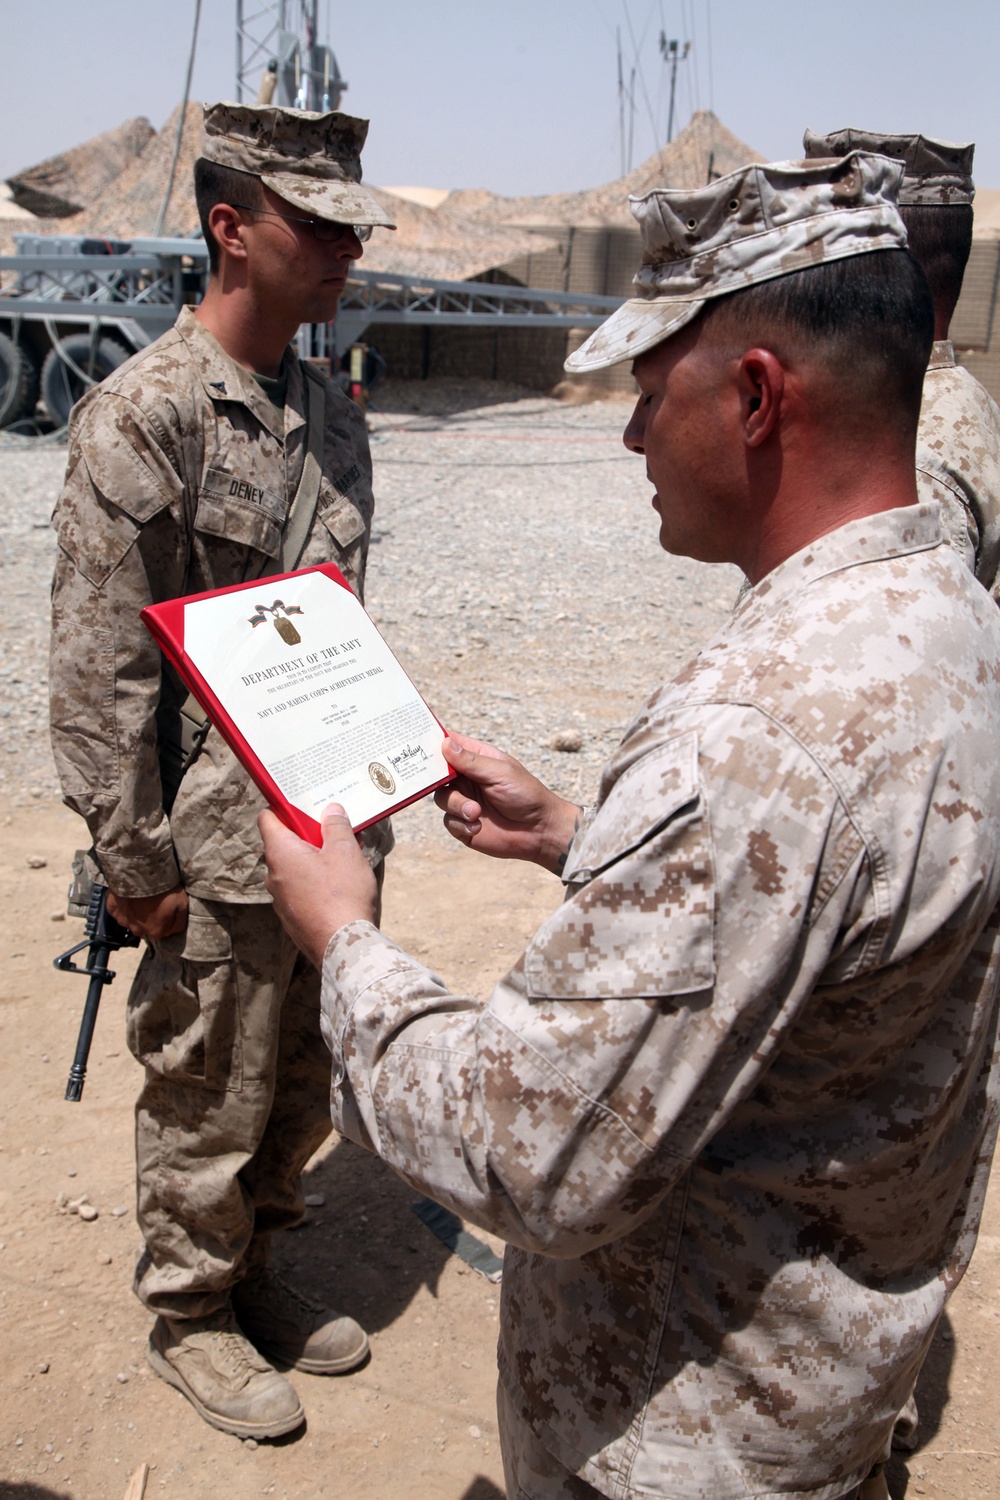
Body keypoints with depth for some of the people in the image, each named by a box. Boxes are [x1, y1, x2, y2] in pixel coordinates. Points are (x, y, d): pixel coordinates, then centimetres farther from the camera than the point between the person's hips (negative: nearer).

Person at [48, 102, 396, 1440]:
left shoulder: (331, 413, 9)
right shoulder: (142, 416, -14)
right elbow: (98, 668, -15)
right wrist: (133, 860, -14)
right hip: (218, 850, -7)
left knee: (301, 1088, 20)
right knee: (207, 1104, 11)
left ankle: (255, 1273, 43)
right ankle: (191, 1314, 35)